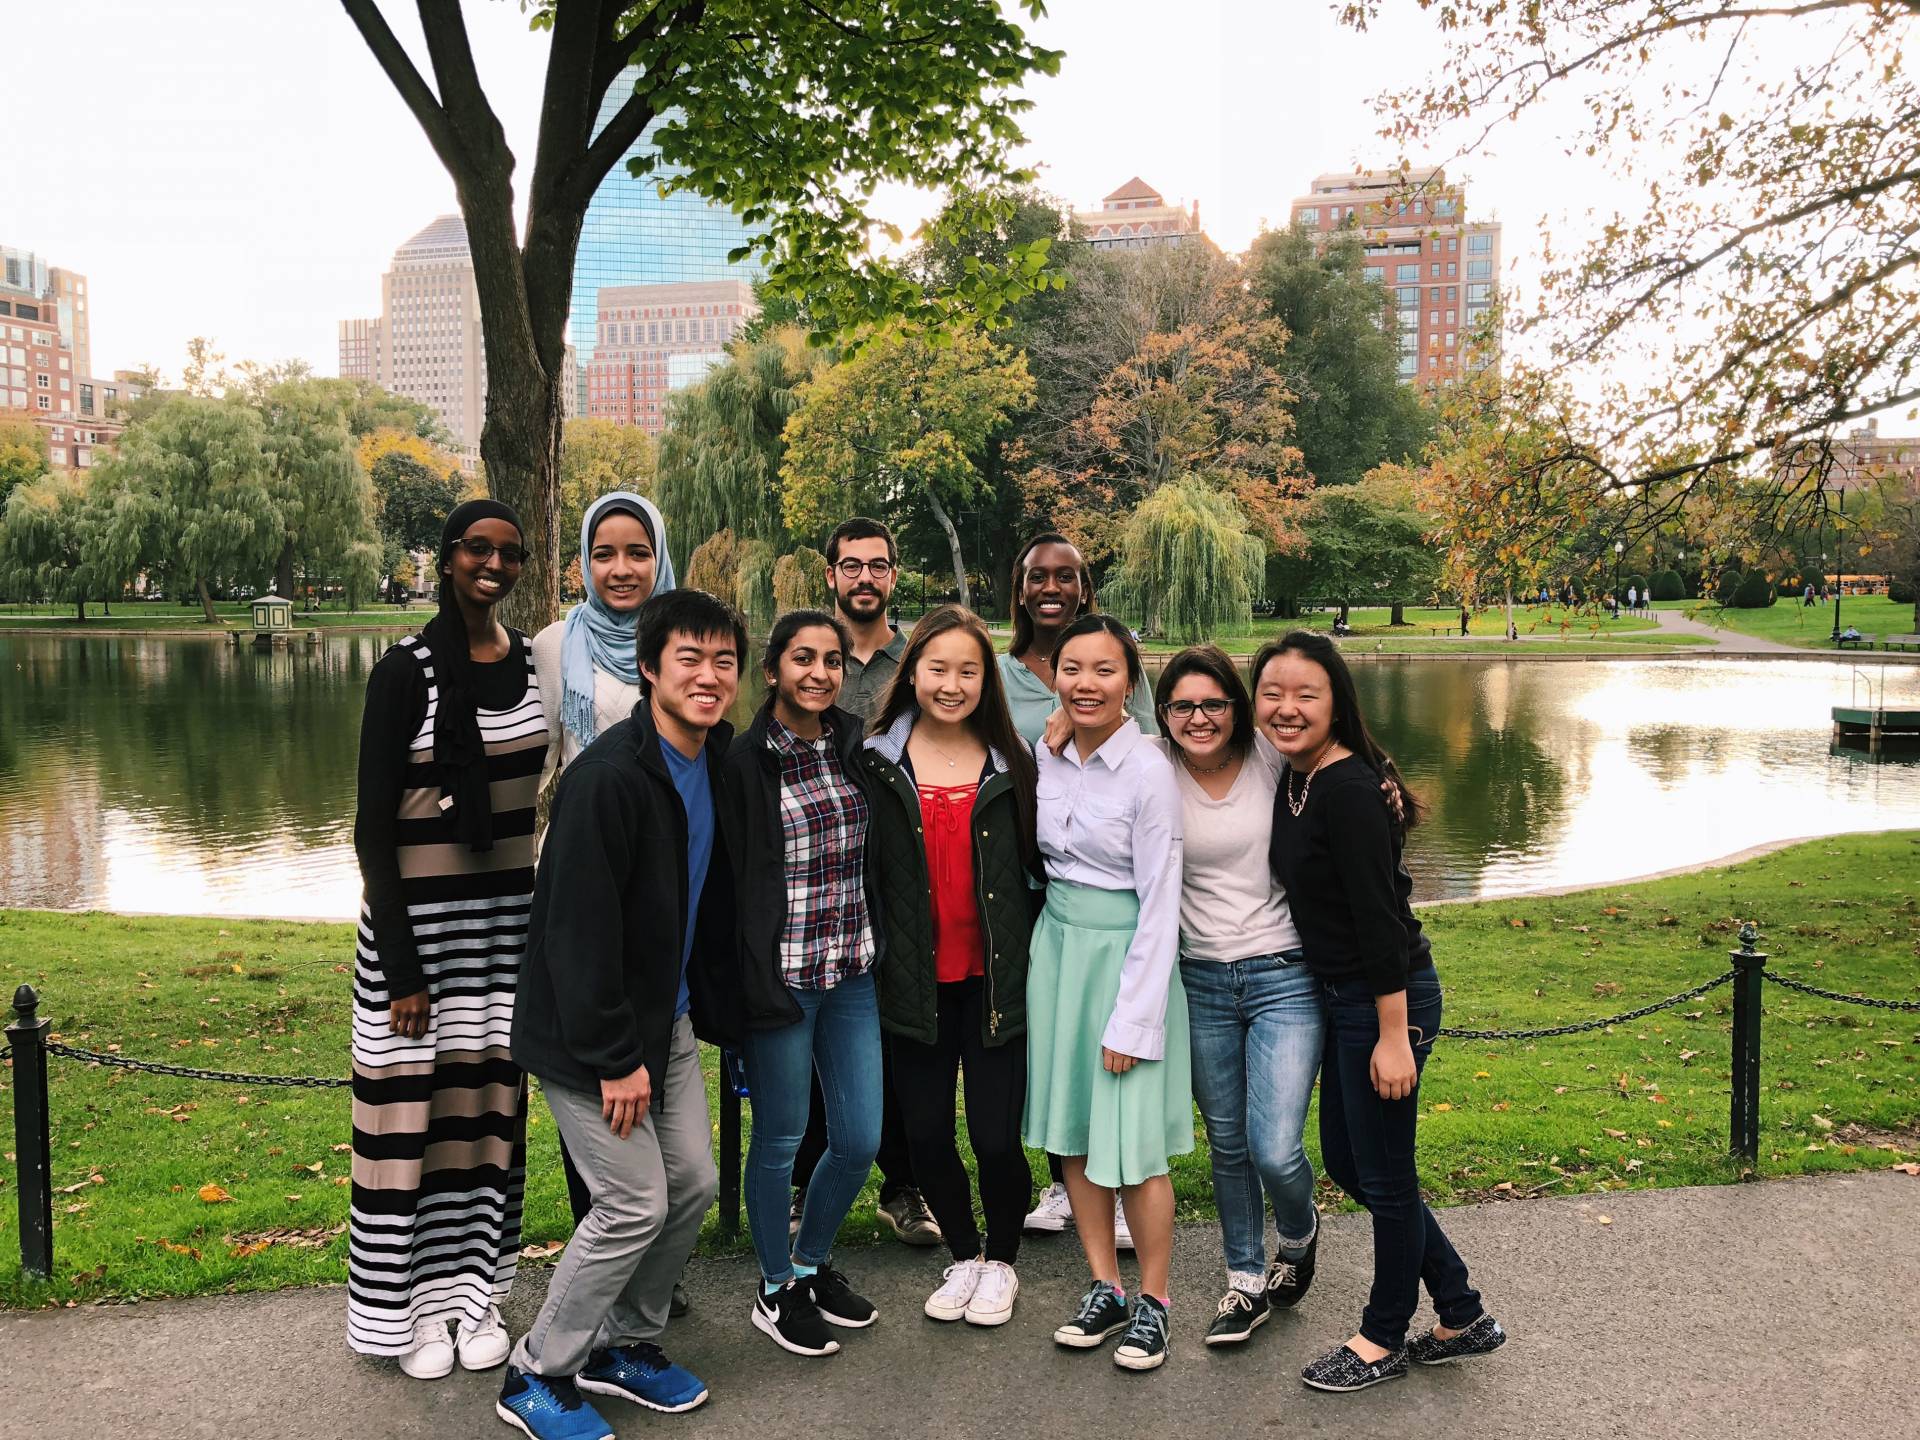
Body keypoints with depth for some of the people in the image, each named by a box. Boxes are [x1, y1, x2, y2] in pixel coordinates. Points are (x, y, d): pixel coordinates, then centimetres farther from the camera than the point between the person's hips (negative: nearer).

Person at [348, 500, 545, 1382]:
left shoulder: (532, 661, 4)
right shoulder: (407, 671, -10)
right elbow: (373, 829, -11)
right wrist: (402, 970, -14)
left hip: (507, 919, 4)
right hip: (415, 920, -4)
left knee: (488, 1098, 10)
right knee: (410, 1104, 3)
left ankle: (470, 1288, 26)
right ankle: (409, 1306, 20)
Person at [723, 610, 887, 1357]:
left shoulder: (854, 745, 5)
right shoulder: (745, 761, -12)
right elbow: (727, 880, -12)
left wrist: (881, 950, 11)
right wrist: (747, 985, -14)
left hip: (853, 972, 6)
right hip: (779, 976, -5)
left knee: (860, 1140, 11)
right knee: (780, 1139, 9)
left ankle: (813, 1262, 37)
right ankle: (776, 1290, 31)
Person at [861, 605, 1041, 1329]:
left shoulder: (1009, 764, 2)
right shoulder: (879, 761, 0)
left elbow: (1034, 863, 6)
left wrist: (1027, 955, -1)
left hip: (994, 977, 0)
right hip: (915, 979, 1)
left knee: (997, 1138, 0)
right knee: (927, 1136, 8)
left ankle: (1002, 1261, 28)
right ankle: (964, 1255, 35)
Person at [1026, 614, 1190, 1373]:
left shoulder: (1148, 771, -15)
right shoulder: (1047, 757, 2)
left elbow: (1159, 904, -14)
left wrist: (1133, 1020, -15)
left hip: (1124, 953, -6)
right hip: (1055, 944, 6)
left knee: (1131, 1146, -1)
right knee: (1070, 1131, 12)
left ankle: (1152, 1300, 20)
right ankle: (1106, 1290, 28)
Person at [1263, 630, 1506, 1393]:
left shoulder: (1349, 789, -22)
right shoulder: (1294, 779, 6)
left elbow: (1381, 916, -23)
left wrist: (1393, 1038, -21)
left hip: (1388, 998, -10)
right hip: (1341, 996, 10)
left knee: (1383, 1175, 8)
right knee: (1346, 1162, 18)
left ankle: (1384, 1339, 30)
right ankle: (1462, 1314, 33)